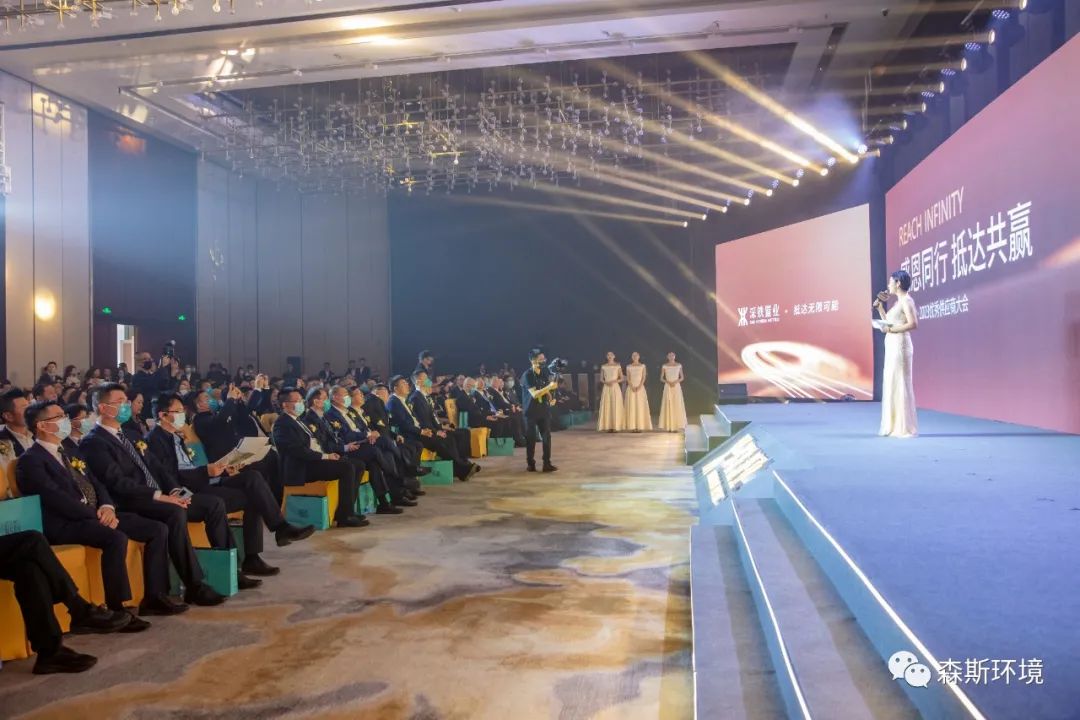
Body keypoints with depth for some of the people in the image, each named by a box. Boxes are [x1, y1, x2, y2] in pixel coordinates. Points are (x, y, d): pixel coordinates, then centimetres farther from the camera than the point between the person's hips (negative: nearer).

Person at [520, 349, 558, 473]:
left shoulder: (545, 373, 6)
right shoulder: (527, 375, -14)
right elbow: (534, 394, -23)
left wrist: (551, 398, 0)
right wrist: (549, 387, -29)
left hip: (544, 409, 5)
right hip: (531, 411, -5)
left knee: (547, 436, -1)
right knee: (531, 438, 4)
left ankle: (547, 463, 4)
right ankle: (530, 463, 16)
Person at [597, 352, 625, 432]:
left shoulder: (618, 366, 3)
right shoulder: (603, 367, 8)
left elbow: (621, 378, 2)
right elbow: (601, 379, 9)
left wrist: (614, 381, -13)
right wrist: (606, 382, -11)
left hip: (615, 387, -2)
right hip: (606, 388, 2)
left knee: (616, 406, -4)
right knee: (606, 406, -3)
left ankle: (616, 427, -2)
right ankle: (608, 427, -1)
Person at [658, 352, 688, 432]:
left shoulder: (679, 365, 4)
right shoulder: (664, 366, 2)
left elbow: (682, 377, 5)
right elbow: (661, 378, 3)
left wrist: (675, 382, -12)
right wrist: (668, 382, -13)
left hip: (677, 387, 1)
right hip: (668, 387, 0)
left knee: (677, 405, -3)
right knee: (668, 405, -2)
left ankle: (677, 426, 2)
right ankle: (669, 426, 1)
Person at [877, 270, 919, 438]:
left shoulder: (906, 301, -10)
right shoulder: (899, 302, 18)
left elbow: (913, 324, -21)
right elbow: (888, 322, 21)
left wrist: (891, 330, -17)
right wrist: (880, 307, 18)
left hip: (900, 347, -10)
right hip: (893, 347, 10)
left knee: (900, 384, -7)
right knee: (892, 385, 10)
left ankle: (905, 428, -3)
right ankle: (895, 426, 14)